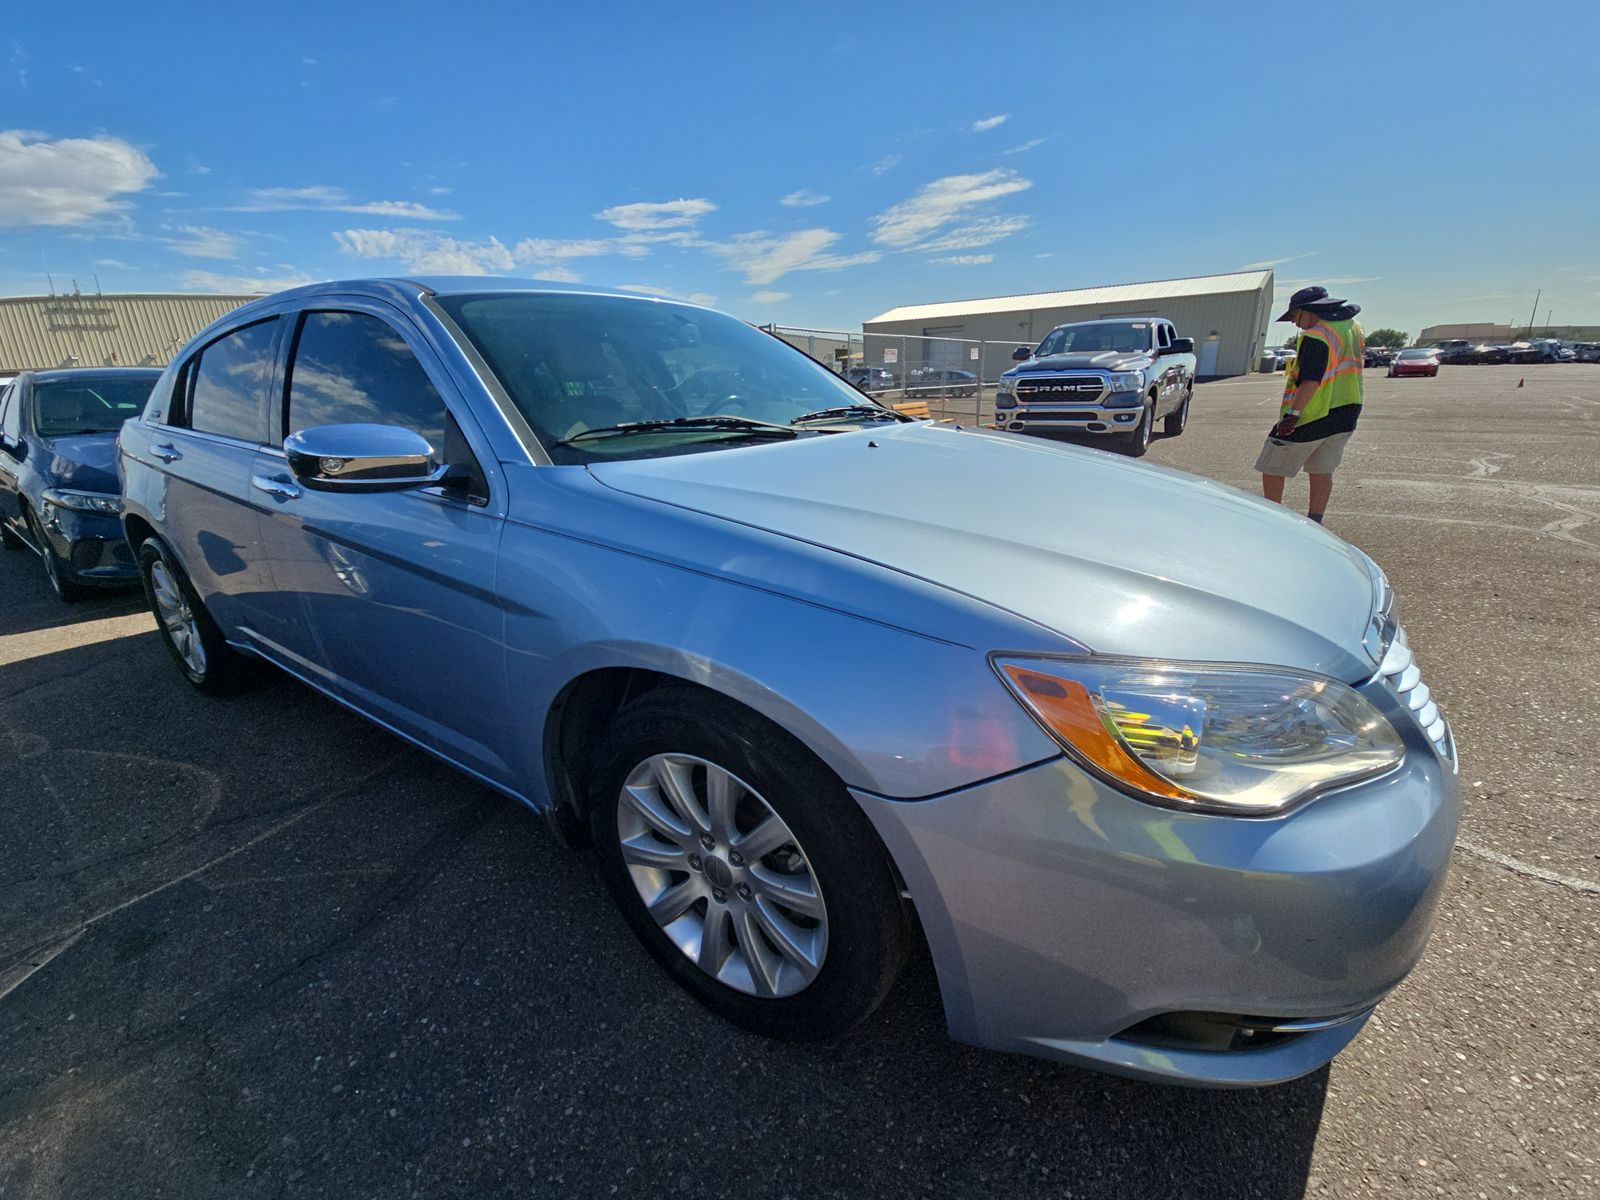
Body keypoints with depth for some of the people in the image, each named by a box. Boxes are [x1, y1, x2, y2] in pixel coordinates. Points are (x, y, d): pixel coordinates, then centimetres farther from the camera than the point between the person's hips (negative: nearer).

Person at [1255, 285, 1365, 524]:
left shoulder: (1317, 336, -19)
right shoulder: (1355, 328, 11)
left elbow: (1311, 381, -28)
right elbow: (1357, 364, 22)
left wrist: (1292, 414, -31)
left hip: (1311, 416, -9)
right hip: (1345, 415, 9)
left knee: (1272, 468, 4)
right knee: (1322, 472, 12)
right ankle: (1314, 525, 11)